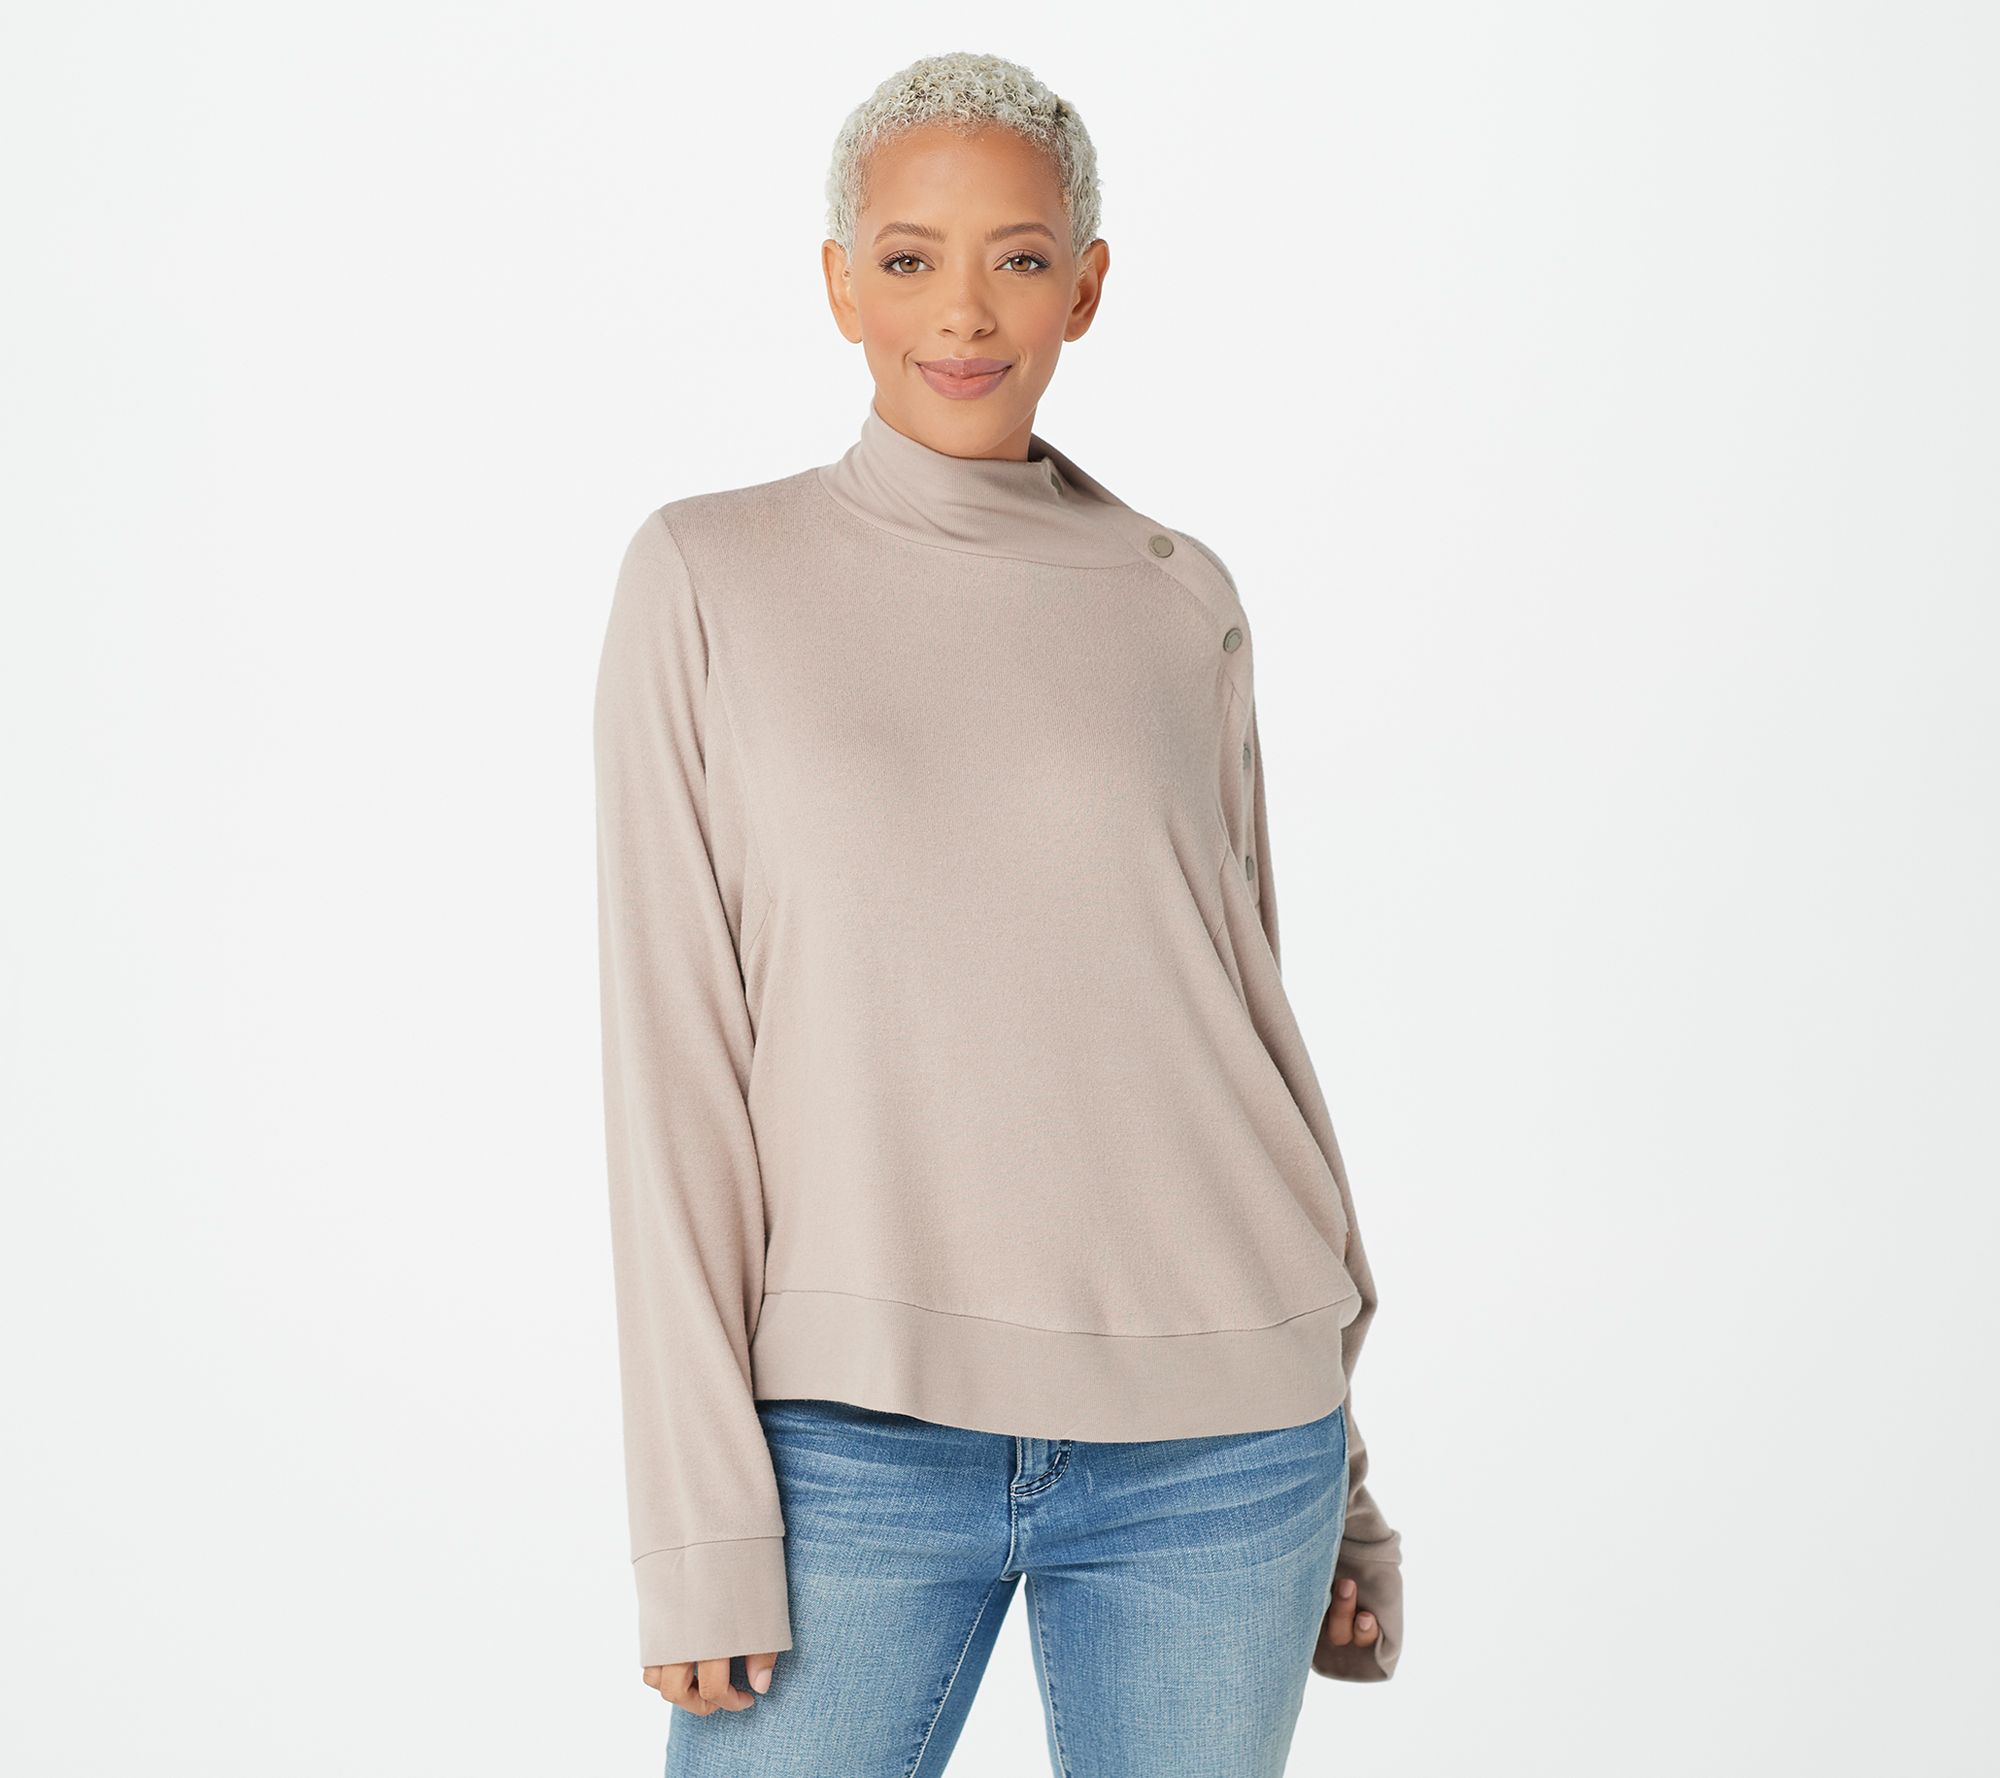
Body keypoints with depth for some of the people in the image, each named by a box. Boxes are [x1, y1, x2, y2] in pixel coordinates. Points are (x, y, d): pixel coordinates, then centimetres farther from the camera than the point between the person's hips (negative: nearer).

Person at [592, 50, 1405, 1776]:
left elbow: (1245, 1008, 11)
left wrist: (1340, 1467, 11)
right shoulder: (711, 581, 0)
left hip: (1207, 1442, 2)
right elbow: (672, 1054, -3)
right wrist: (701, 1505, -8)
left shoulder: (1181, 603, 7)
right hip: (860, 1428, -2)